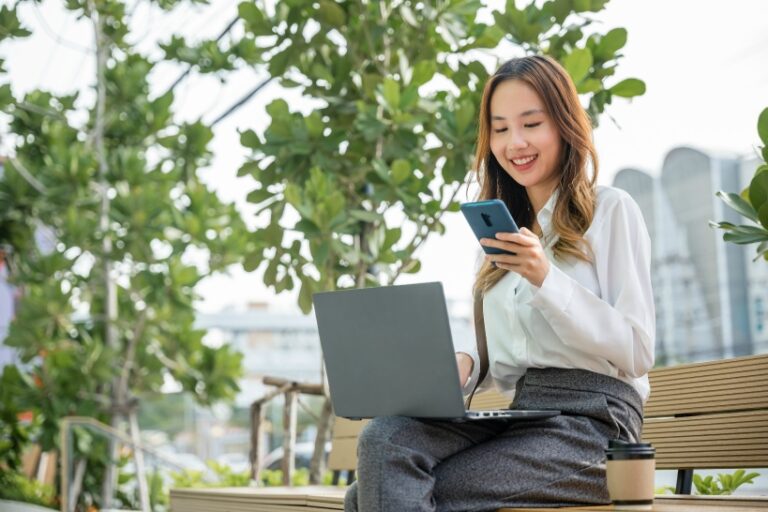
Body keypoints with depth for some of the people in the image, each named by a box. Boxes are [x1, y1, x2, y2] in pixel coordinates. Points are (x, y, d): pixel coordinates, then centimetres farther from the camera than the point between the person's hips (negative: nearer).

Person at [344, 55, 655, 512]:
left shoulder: (611, 210, 3)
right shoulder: (506, 232, 22)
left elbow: (638, 352, -5)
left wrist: (545, 278, -14)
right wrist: (466, 365, -2)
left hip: (592, 420, -6)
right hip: (517, 413, 6)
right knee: (382, 439, -26)